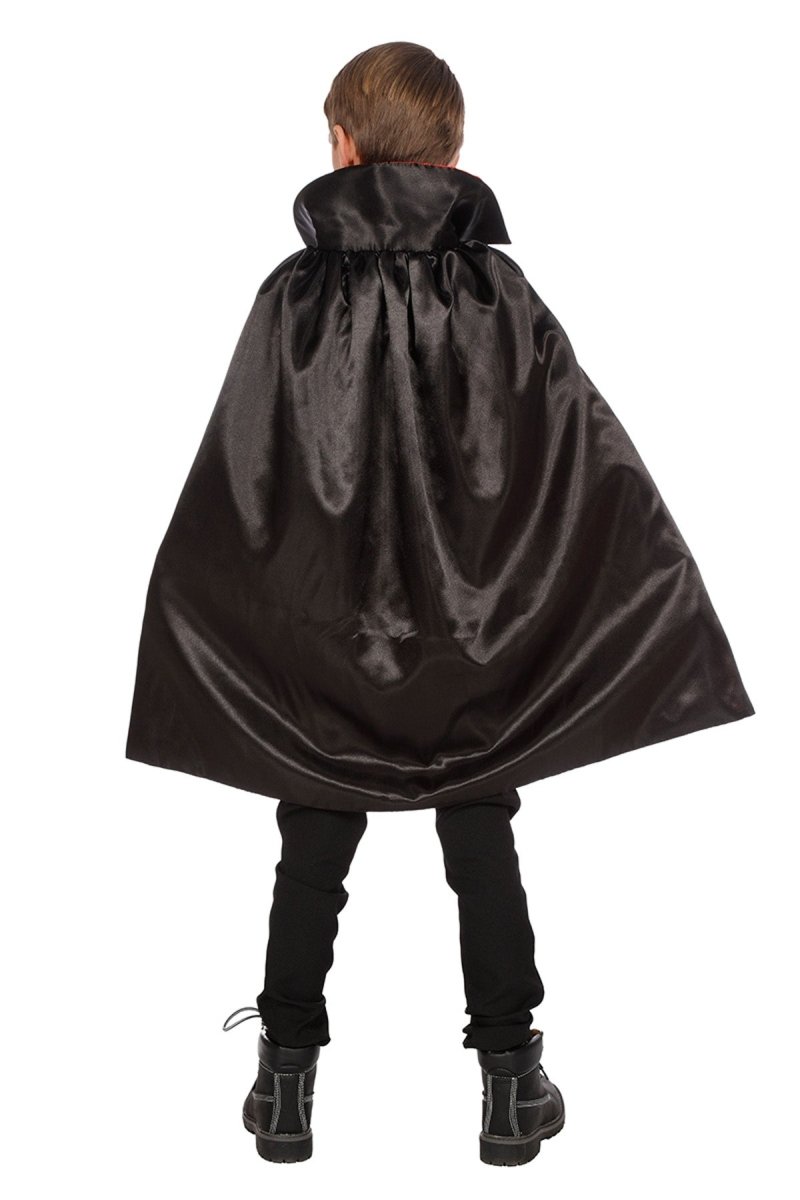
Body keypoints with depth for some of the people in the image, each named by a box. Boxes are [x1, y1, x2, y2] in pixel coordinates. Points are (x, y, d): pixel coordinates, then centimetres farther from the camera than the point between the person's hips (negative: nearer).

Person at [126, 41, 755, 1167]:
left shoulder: (295, 299, -9)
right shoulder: (501, 295, -6)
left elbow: (227, 496, -7)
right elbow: (609, 479, -5)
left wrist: (178, 642, 3)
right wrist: (682, 632, 2)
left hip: (317, 637, 0)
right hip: (480, 641, 1)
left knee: (313, 862, 13)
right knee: (485, 853, 13)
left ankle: (287, 1083, 22)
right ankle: (510, 1084, 21)